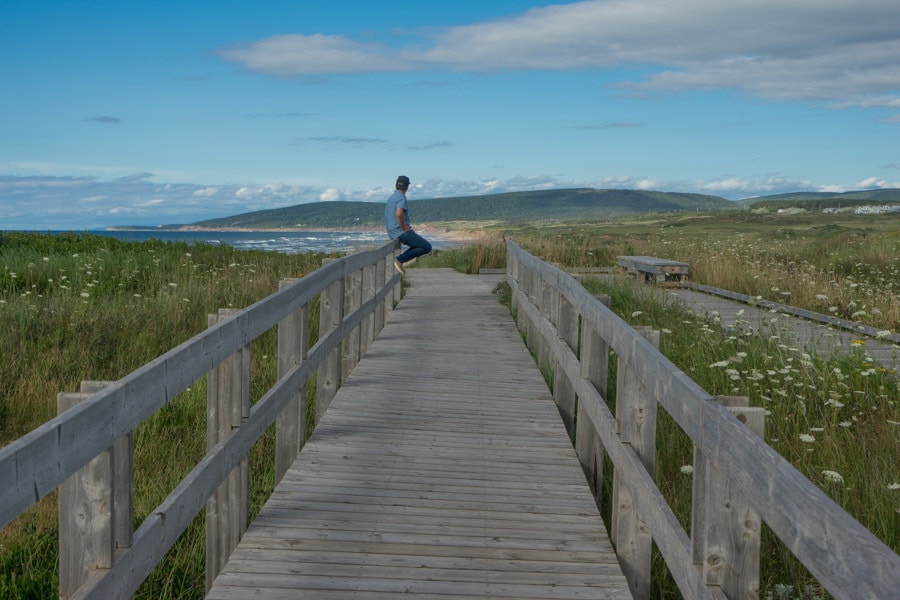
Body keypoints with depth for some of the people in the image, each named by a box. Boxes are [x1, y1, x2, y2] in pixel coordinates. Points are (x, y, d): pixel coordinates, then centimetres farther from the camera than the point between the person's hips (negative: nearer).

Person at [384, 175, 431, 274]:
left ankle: (399, 261, 7)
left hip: (393, 233, 10)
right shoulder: (401, 197, -14)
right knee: (427, 247, -7)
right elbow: (399, 214, -32)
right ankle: (400, 260, -12)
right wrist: (404, 228, -19)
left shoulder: (392, 197, 16)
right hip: (402, 232, -10)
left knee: (420, 245, 24)